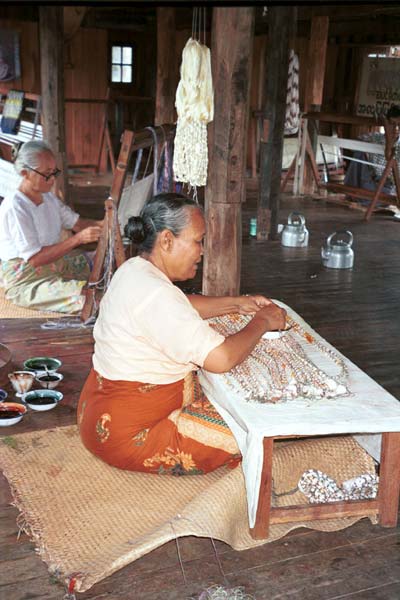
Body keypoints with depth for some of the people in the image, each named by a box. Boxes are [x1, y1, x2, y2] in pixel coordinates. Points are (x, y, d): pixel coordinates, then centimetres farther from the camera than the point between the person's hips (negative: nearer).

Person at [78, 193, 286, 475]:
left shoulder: (135, 269, 3)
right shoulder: (154, 293, -29)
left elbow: (181, 308, 21)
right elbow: (221, 358, -32)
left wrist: (236, 303, 10)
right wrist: (262, 322, -14)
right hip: (127, 434, -10)